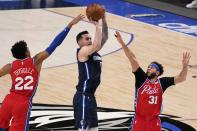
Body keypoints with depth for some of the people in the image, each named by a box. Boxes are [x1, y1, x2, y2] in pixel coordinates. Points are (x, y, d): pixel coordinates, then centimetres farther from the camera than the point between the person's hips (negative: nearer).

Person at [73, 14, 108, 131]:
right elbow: (96, 44, -27)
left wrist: (104, 20, 5)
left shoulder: (93, 51, 15)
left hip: (90, 96, 10)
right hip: (83, 96, -10)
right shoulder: (83, 51, -10)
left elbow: (104, 38, 16)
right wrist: (96, 25, -19)